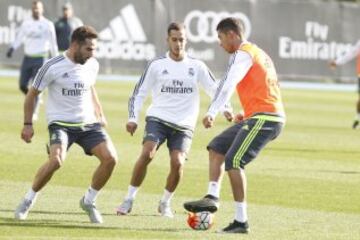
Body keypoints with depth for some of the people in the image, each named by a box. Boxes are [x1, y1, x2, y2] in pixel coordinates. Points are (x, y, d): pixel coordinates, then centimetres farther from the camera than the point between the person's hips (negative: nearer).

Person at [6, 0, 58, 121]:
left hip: (40, 59, -4)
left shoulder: (47, 25, -1)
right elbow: (19, 38, 9)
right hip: (27, 58, 4)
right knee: (23, 85, 0)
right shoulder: (26, 23, 9)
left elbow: (53, 43, 4)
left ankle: (34, 113, -6)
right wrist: (12, 48, -8)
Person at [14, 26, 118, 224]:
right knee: (56, 160, -30)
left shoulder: (92, 65, 3)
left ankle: (89, 201, 8)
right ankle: (28, 200, -7)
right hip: (61, 123, -5)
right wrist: (27, 124, -2)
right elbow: (32, 94, -2)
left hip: (88, 123, 5)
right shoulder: (53, 67, -13)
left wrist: (100, 114, 22)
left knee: (110, 158, -13)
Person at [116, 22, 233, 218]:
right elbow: (139, 93, 7)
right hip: (158, 119, -1)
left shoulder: (197, 67, 6)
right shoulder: (156, 65, 3)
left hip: (183, 126, 1)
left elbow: (215, 89, 8)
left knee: (177, 163, -18)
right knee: (147, 154, -23)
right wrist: (133, 118, -6)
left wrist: (225, 108, -11)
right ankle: (129, 199, -12)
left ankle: (165, 203, 5)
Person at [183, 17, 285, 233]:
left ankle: (241, 221, -14)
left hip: (264, 118, -10)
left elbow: (228, 85, -21)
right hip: (265, 116, 10)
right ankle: (212, 197, 0)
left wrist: (212, 113, -28)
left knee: (233, 161, -14)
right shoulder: (259, 54, 23)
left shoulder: (243, 54, -8)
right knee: (216, 147, 13)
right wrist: (247, 115, 21)